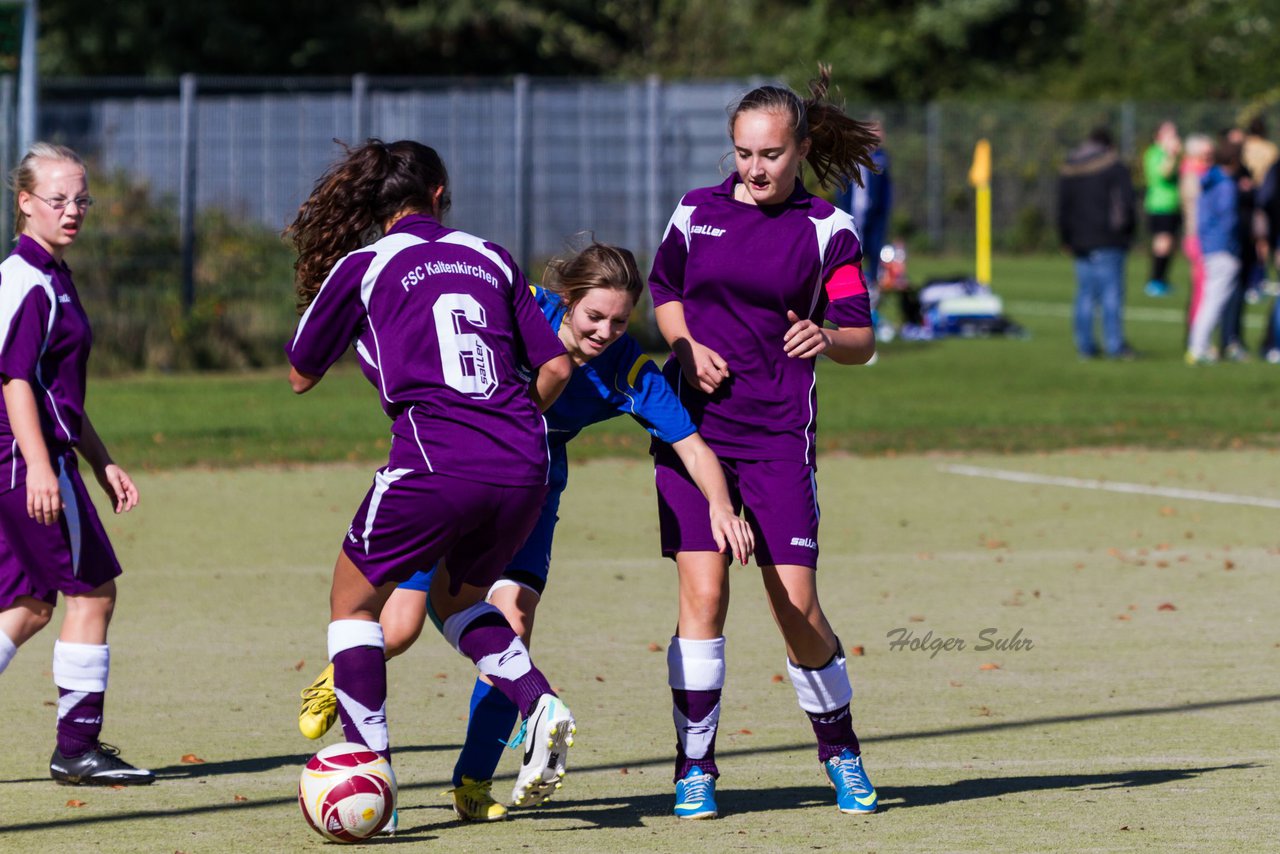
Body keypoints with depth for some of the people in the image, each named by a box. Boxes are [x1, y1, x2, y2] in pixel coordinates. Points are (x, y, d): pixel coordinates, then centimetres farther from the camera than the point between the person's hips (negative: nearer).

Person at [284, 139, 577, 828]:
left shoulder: (362, 268, 6)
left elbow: (299, 377, 17)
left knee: (354, 601, 15)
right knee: (455, 597, 29)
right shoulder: (489, 258, 16)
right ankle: (539, 705, 5)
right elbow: (555, 367, 15)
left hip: (434, 461, -4)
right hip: (524, 467, 4)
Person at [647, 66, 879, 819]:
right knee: (702, 592, -11)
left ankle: (841, 748, 20)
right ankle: (695, 767, -1)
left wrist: (828, 338, -28)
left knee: (797, 607, -4)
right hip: (693, 421, 2)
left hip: (779, 432, -1)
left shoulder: (827, 230, -1)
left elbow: (863, 340, -5)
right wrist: (686, 347, 2)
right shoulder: (697, 212, 7)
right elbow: (663, 290, 22)